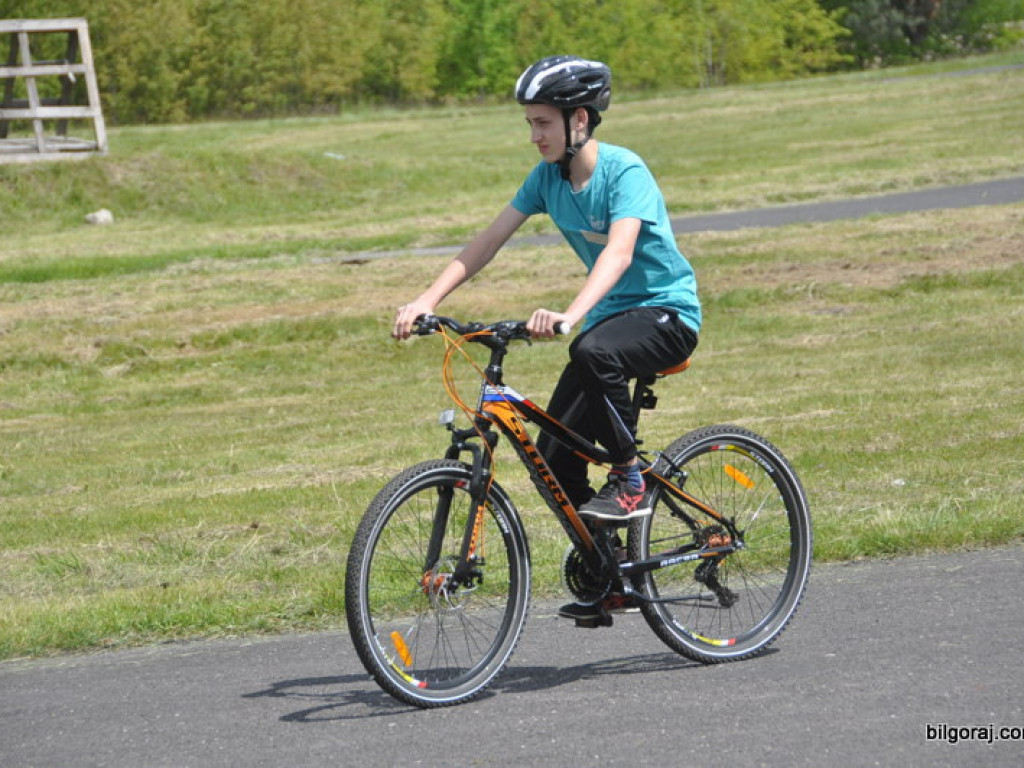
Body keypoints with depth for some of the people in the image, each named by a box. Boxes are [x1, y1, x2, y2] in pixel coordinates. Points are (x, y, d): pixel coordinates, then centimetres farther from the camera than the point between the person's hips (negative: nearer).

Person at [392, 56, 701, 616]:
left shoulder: (625, 171, -21)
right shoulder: (548, 176, -1)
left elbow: (618, 251, -37)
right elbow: (488, 241, -3)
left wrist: (570, 315, -53)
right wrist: (426, 302, -14)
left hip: (666, 312, -7)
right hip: (610, 314, 7)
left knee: (593, 351, -40)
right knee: (555, 455, -5)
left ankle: (630, 480, -19)